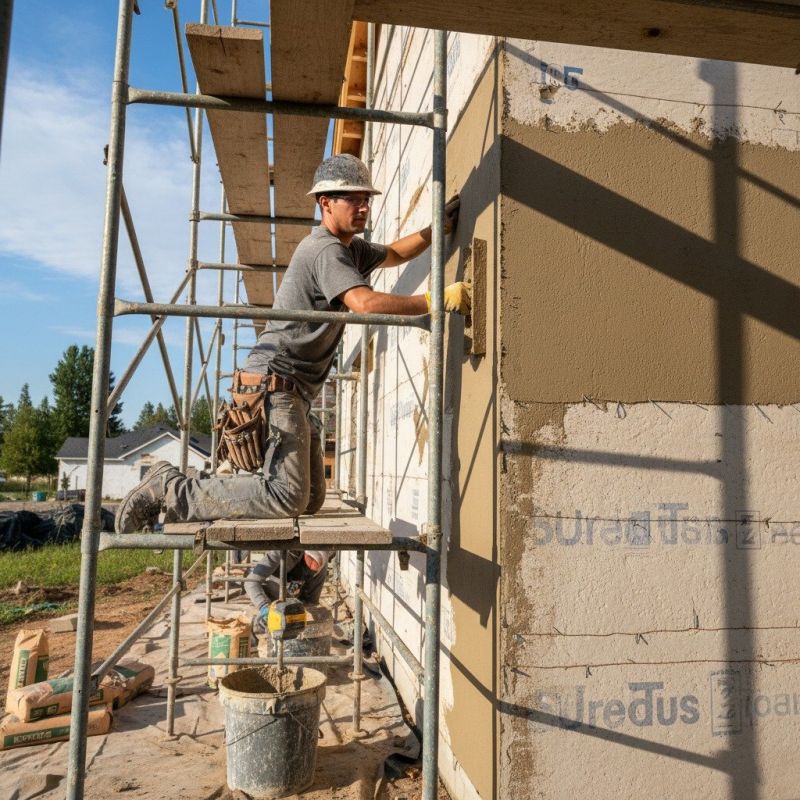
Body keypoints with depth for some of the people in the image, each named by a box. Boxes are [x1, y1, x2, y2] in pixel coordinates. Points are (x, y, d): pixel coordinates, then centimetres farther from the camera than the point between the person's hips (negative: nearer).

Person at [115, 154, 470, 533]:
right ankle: (169, 489, -9)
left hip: (294, 392, 11)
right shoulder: (325, 250, -12)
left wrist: (438, 227, 22)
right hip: (274, 383, -11)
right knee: (287, 497, -21)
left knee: (311, 500, 10)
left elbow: (394, 253, 36)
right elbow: (366, 303, -27)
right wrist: (436, 300, -23)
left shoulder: (351, 248, 20)